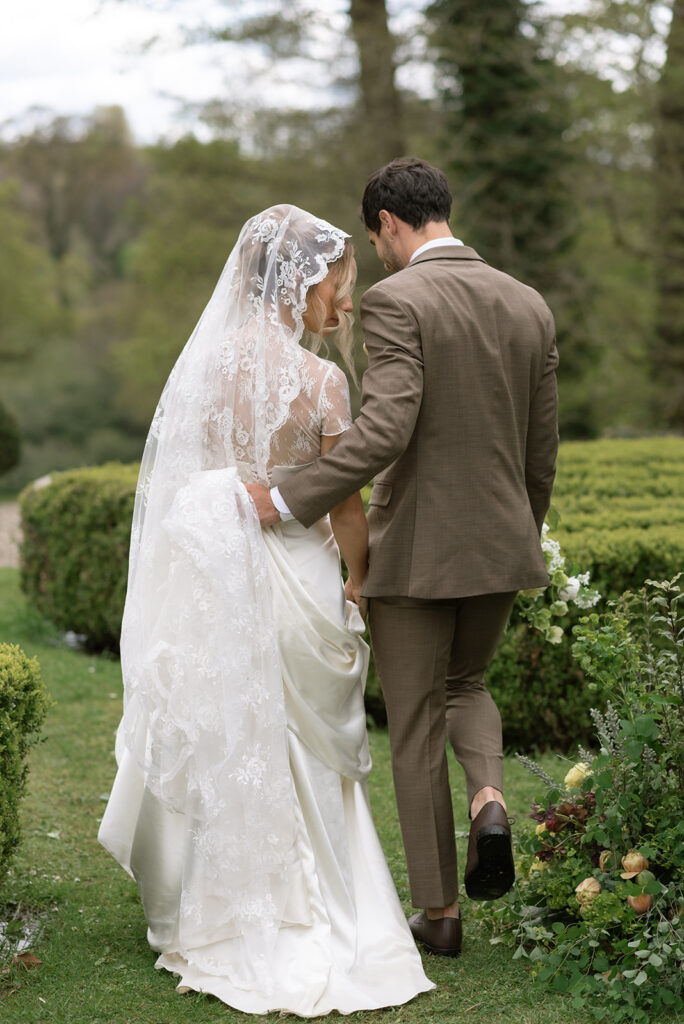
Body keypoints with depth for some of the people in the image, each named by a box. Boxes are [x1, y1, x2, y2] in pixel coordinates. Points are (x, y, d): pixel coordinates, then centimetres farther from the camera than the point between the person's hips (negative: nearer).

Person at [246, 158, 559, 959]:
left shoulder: (396, 301, -14)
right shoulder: (528, 306, 5)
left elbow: (385, 429, -26)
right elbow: (541, 451, 9)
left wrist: (289, 501, -19)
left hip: (413, 550, -5)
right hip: (499, 547, 5)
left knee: (417, 728, 9)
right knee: (466, 685, 28)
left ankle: (439, 910, 16)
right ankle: (489, 798, 0)